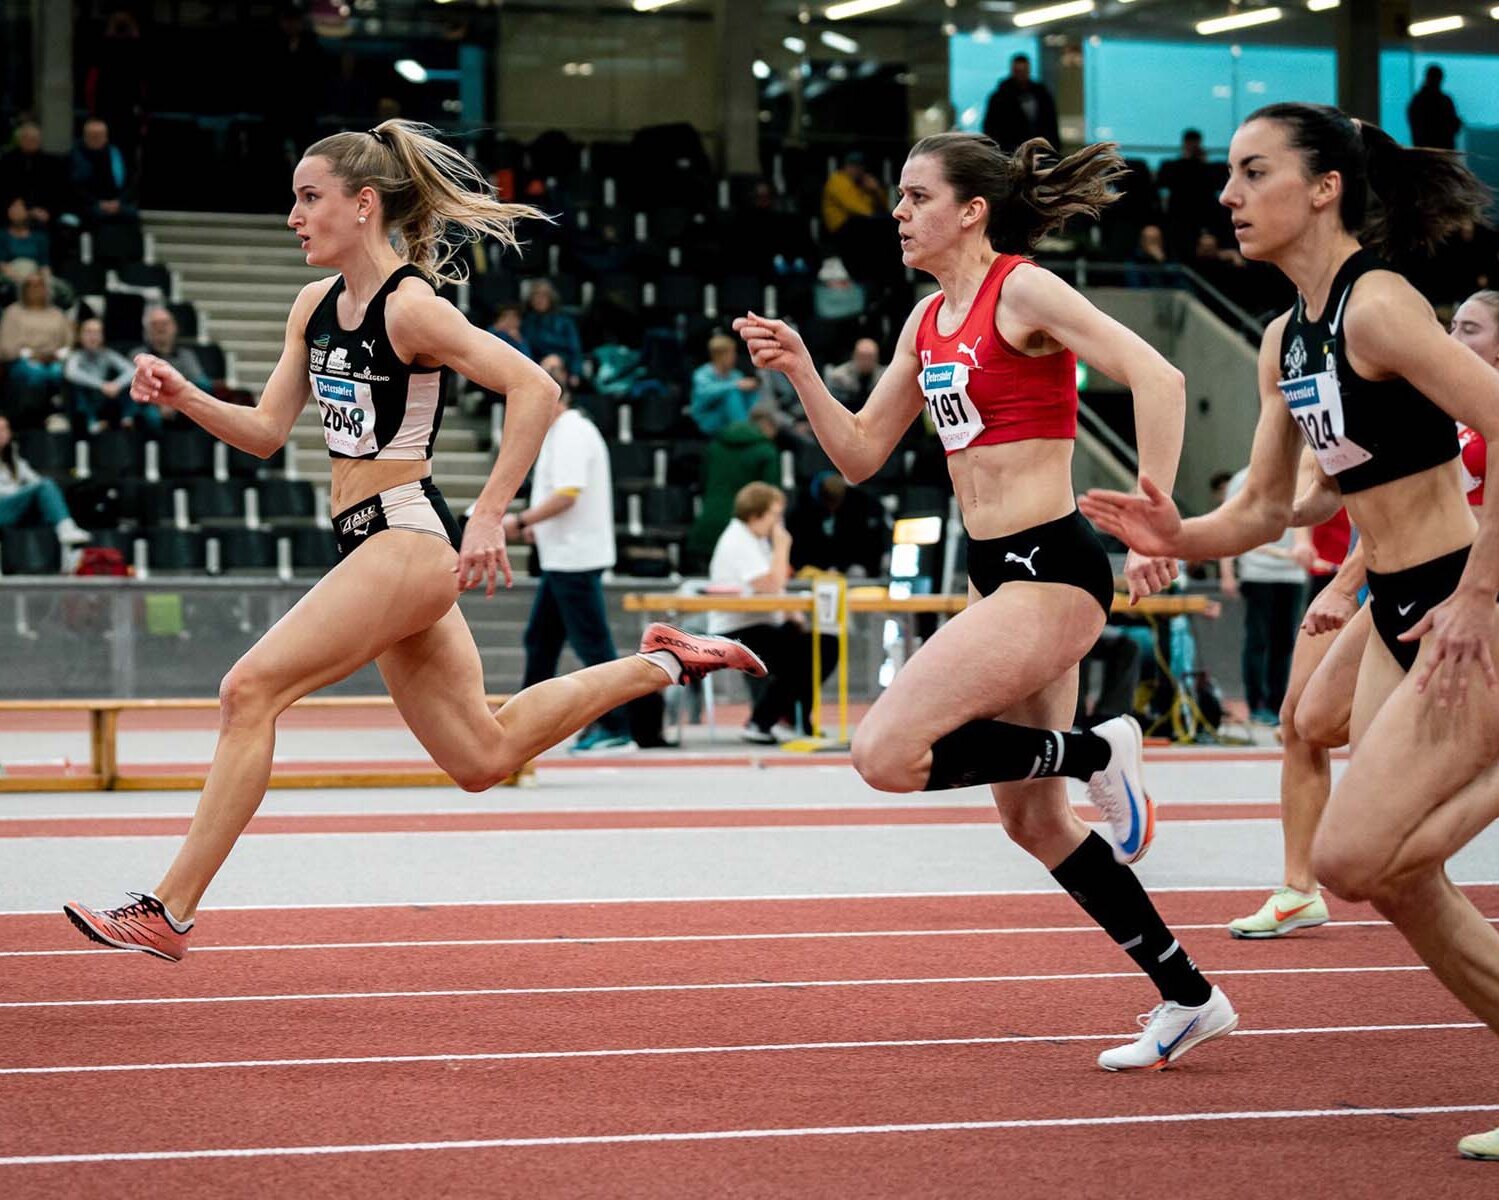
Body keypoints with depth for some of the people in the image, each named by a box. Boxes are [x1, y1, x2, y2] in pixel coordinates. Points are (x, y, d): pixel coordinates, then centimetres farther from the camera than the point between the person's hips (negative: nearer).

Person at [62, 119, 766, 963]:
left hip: (407, 540, -10)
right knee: (483, 758, 13)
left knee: (250, 689, -15)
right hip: (369, 542, 10)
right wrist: (184, 397, -2)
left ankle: (169, 913, -11)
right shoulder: (315, 306, 12)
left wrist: (490, 516, -23)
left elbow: (536, 389, -20)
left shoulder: (411, 308, -14)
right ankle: (659, 664, 26)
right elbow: (268, 432, 15)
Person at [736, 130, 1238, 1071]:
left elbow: (1157, 377, -21)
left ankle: (1096, 753, -2)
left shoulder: (1023, 290, -11)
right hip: (998, 571, 9)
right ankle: (1189, 999, 22)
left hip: (1051, 570, -9)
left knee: (887, 752, -19)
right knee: (1035, 822, 13)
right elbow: (861, 455, 17)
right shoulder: (930, 319, 14)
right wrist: (799, 370, 3)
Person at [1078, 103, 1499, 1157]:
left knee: (1349, 859, -15)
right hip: (1395, 616, 9)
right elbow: (1267, 509, 15)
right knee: (1401, 879, 10)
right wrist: (1180, 536, -4)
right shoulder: (1286, 339, 10)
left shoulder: (1376, 304, -17)